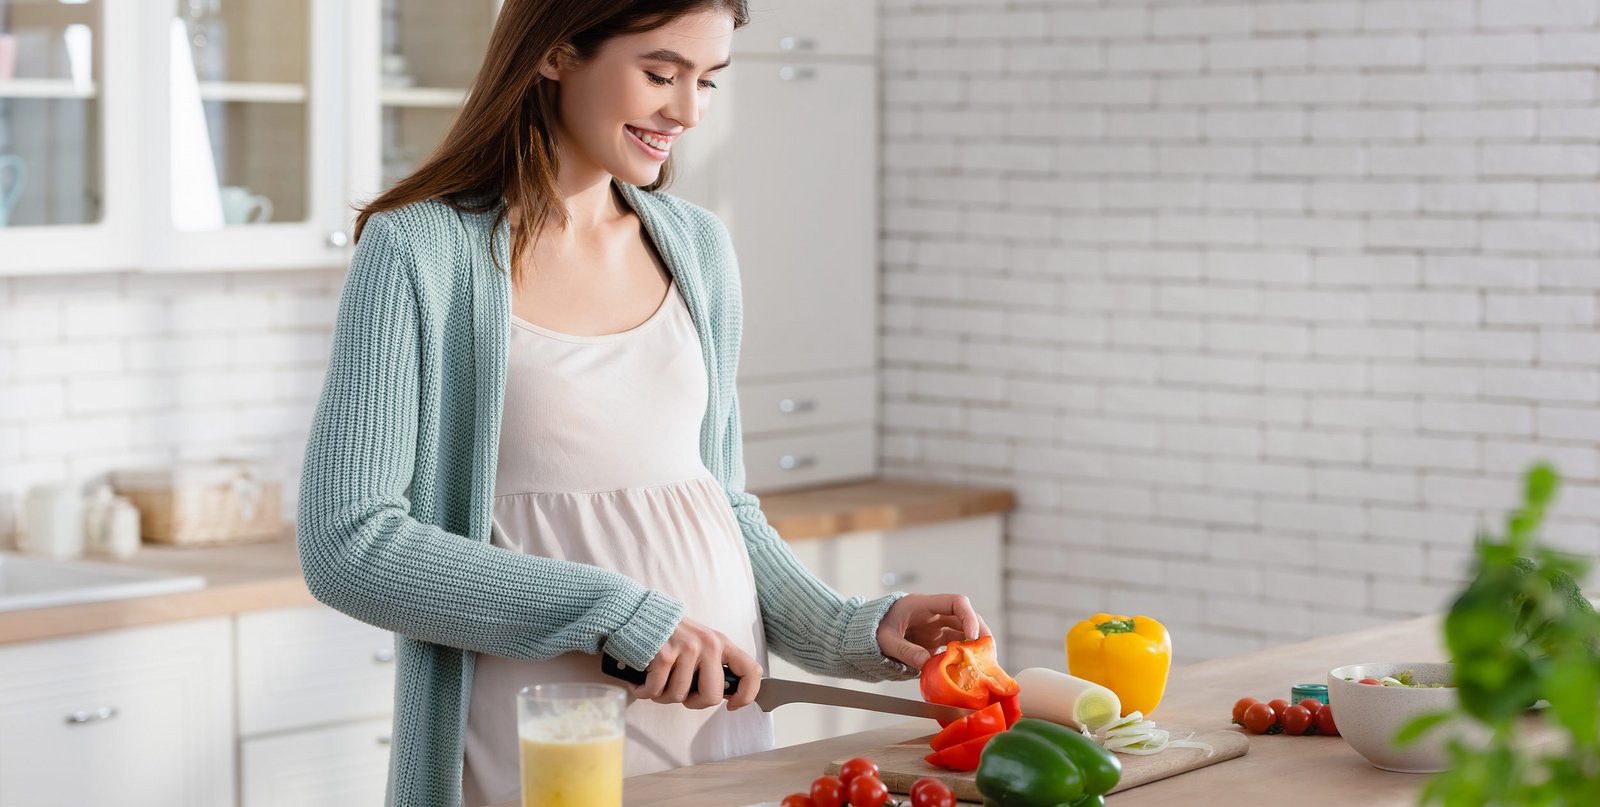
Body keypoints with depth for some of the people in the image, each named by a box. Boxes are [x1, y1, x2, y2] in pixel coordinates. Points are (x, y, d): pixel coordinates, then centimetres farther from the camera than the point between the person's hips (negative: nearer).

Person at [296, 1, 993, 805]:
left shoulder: (697, 246, 9)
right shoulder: (417, 251, -9)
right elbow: (347, 545, -15)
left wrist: (853, 631, 1)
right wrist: (615, 611, -20)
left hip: (723, 723, 6)